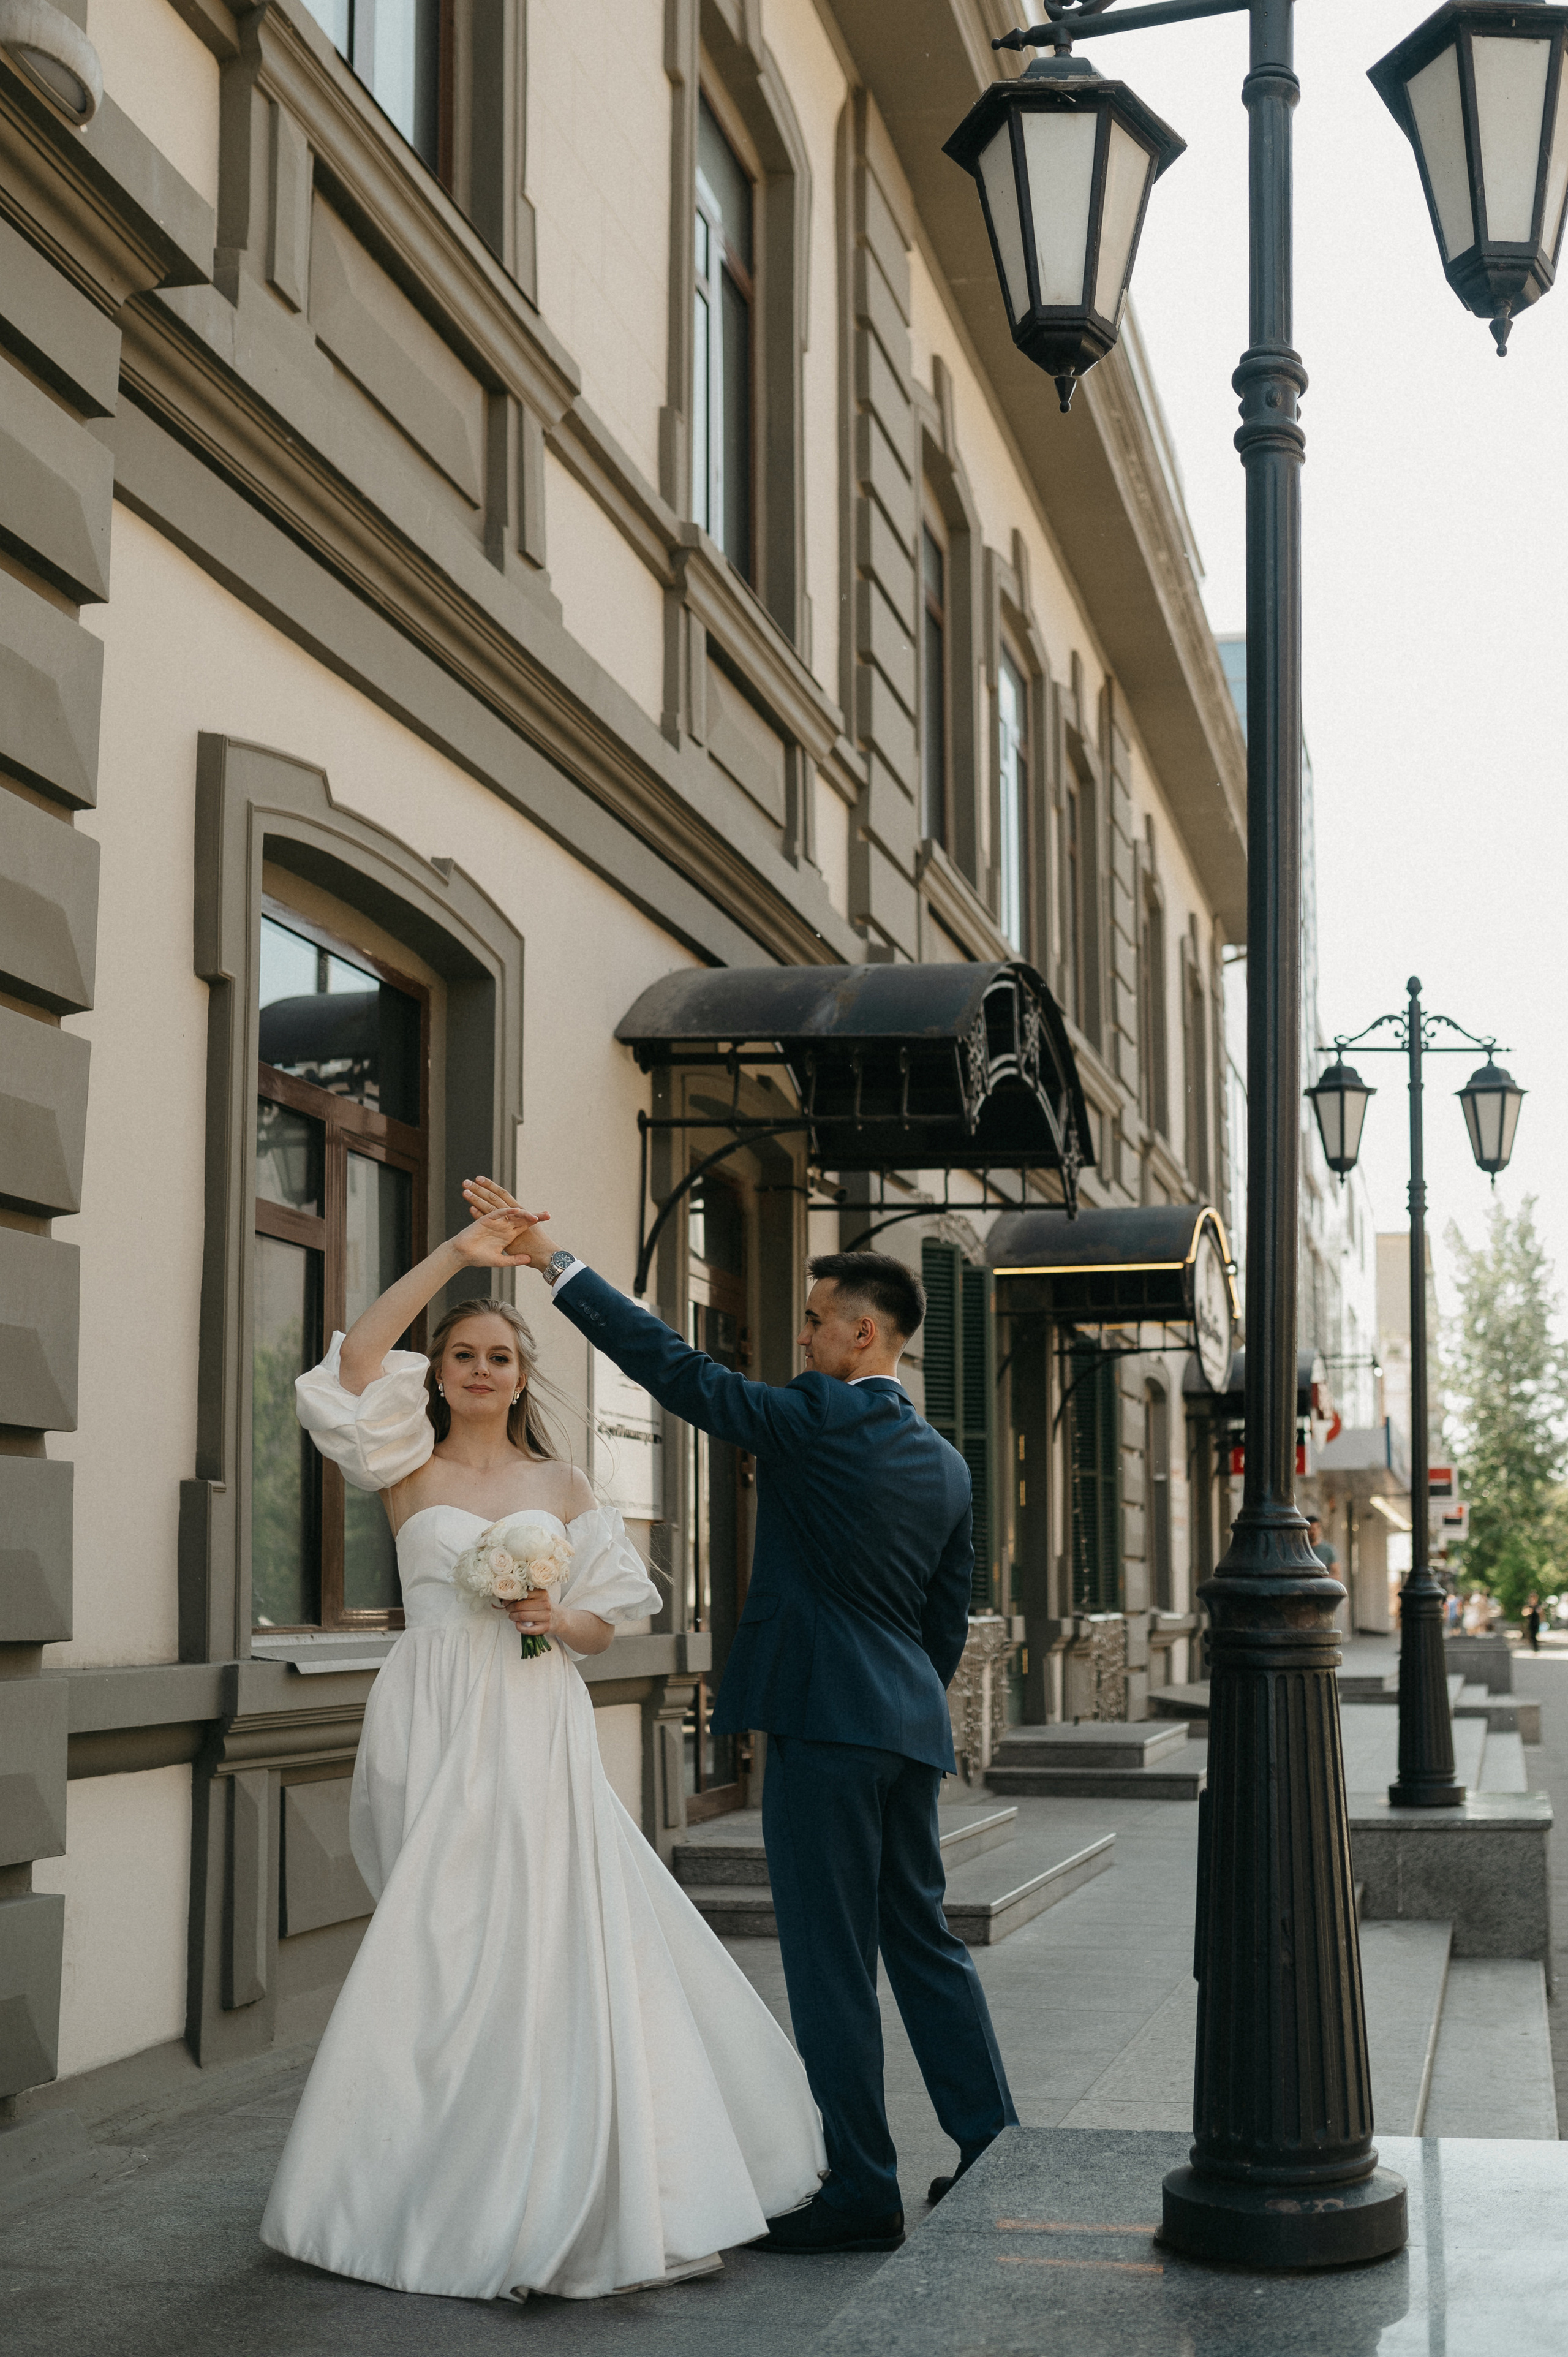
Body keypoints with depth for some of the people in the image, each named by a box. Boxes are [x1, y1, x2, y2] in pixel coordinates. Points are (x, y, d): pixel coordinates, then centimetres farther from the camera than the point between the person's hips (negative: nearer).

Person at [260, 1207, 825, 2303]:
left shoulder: (563, 1486, 11)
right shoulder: (414, 1470, 3)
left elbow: (605, 1624, 13)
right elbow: (357, 1361, -14)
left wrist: (557, 1619, -10)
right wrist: (455, 1254, -16)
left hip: (542, 1736, 3)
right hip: (441, 1733, -2)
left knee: (560, 1941, 2)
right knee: (448, 1949, 1)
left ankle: (564, 2187, 16)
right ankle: (451, 2191, 14)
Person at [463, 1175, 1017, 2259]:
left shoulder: (818, 1418, -10)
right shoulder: (946, 1462, 13)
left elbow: (675, 1367, -12)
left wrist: (558, 1260, -9)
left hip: (825, 1721, -8)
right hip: (912, 1726, 8)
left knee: (832, 1959, -1)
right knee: (922, 1938, 17)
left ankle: (862, 2190, 5)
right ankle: (996, 2155, 21)